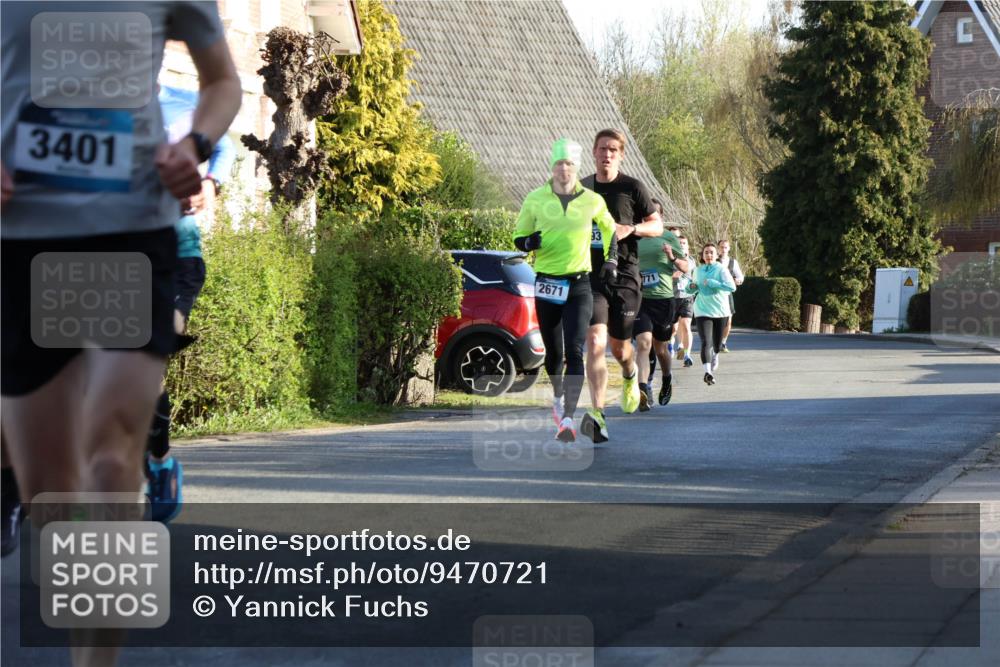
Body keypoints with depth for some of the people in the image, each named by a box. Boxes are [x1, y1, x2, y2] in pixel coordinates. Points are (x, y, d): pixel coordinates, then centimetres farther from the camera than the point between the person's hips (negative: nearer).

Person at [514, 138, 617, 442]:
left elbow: (609, 229, 21)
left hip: (579, 284, -1)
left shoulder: (592, 201, 1)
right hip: (546, 284, 1)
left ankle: (568, 418, -22)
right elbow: (519, 236, 8)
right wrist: (529, 242, -14)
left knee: (574, 351, -15)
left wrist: (609, 260, 12)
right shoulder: (535, 199, 1)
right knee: (553, 352, 12)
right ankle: (558, 395, 43)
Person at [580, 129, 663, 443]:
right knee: (595, 341, -16)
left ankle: (630, 375, 49)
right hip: (590, 274, 1)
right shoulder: (581, 189, 8)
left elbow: (657, 226, 4)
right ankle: (597, 414, -24)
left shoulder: (632, 188, 0)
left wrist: (630, 229, -13)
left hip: (624, 276, -1)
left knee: (619, 345, 11)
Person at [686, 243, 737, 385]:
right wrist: (692, 287, -1)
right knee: (706, 343, -19)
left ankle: (715, 357, 50)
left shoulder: (721, 269, -5)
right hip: (703, 311, 1)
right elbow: (694, 290, 23)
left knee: (717, 344, 15)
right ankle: (708, 371, -29)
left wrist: (711, 283, -21)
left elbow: (732, 287, -19)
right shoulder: (698, 270, 7)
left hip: (720, 311, -1)